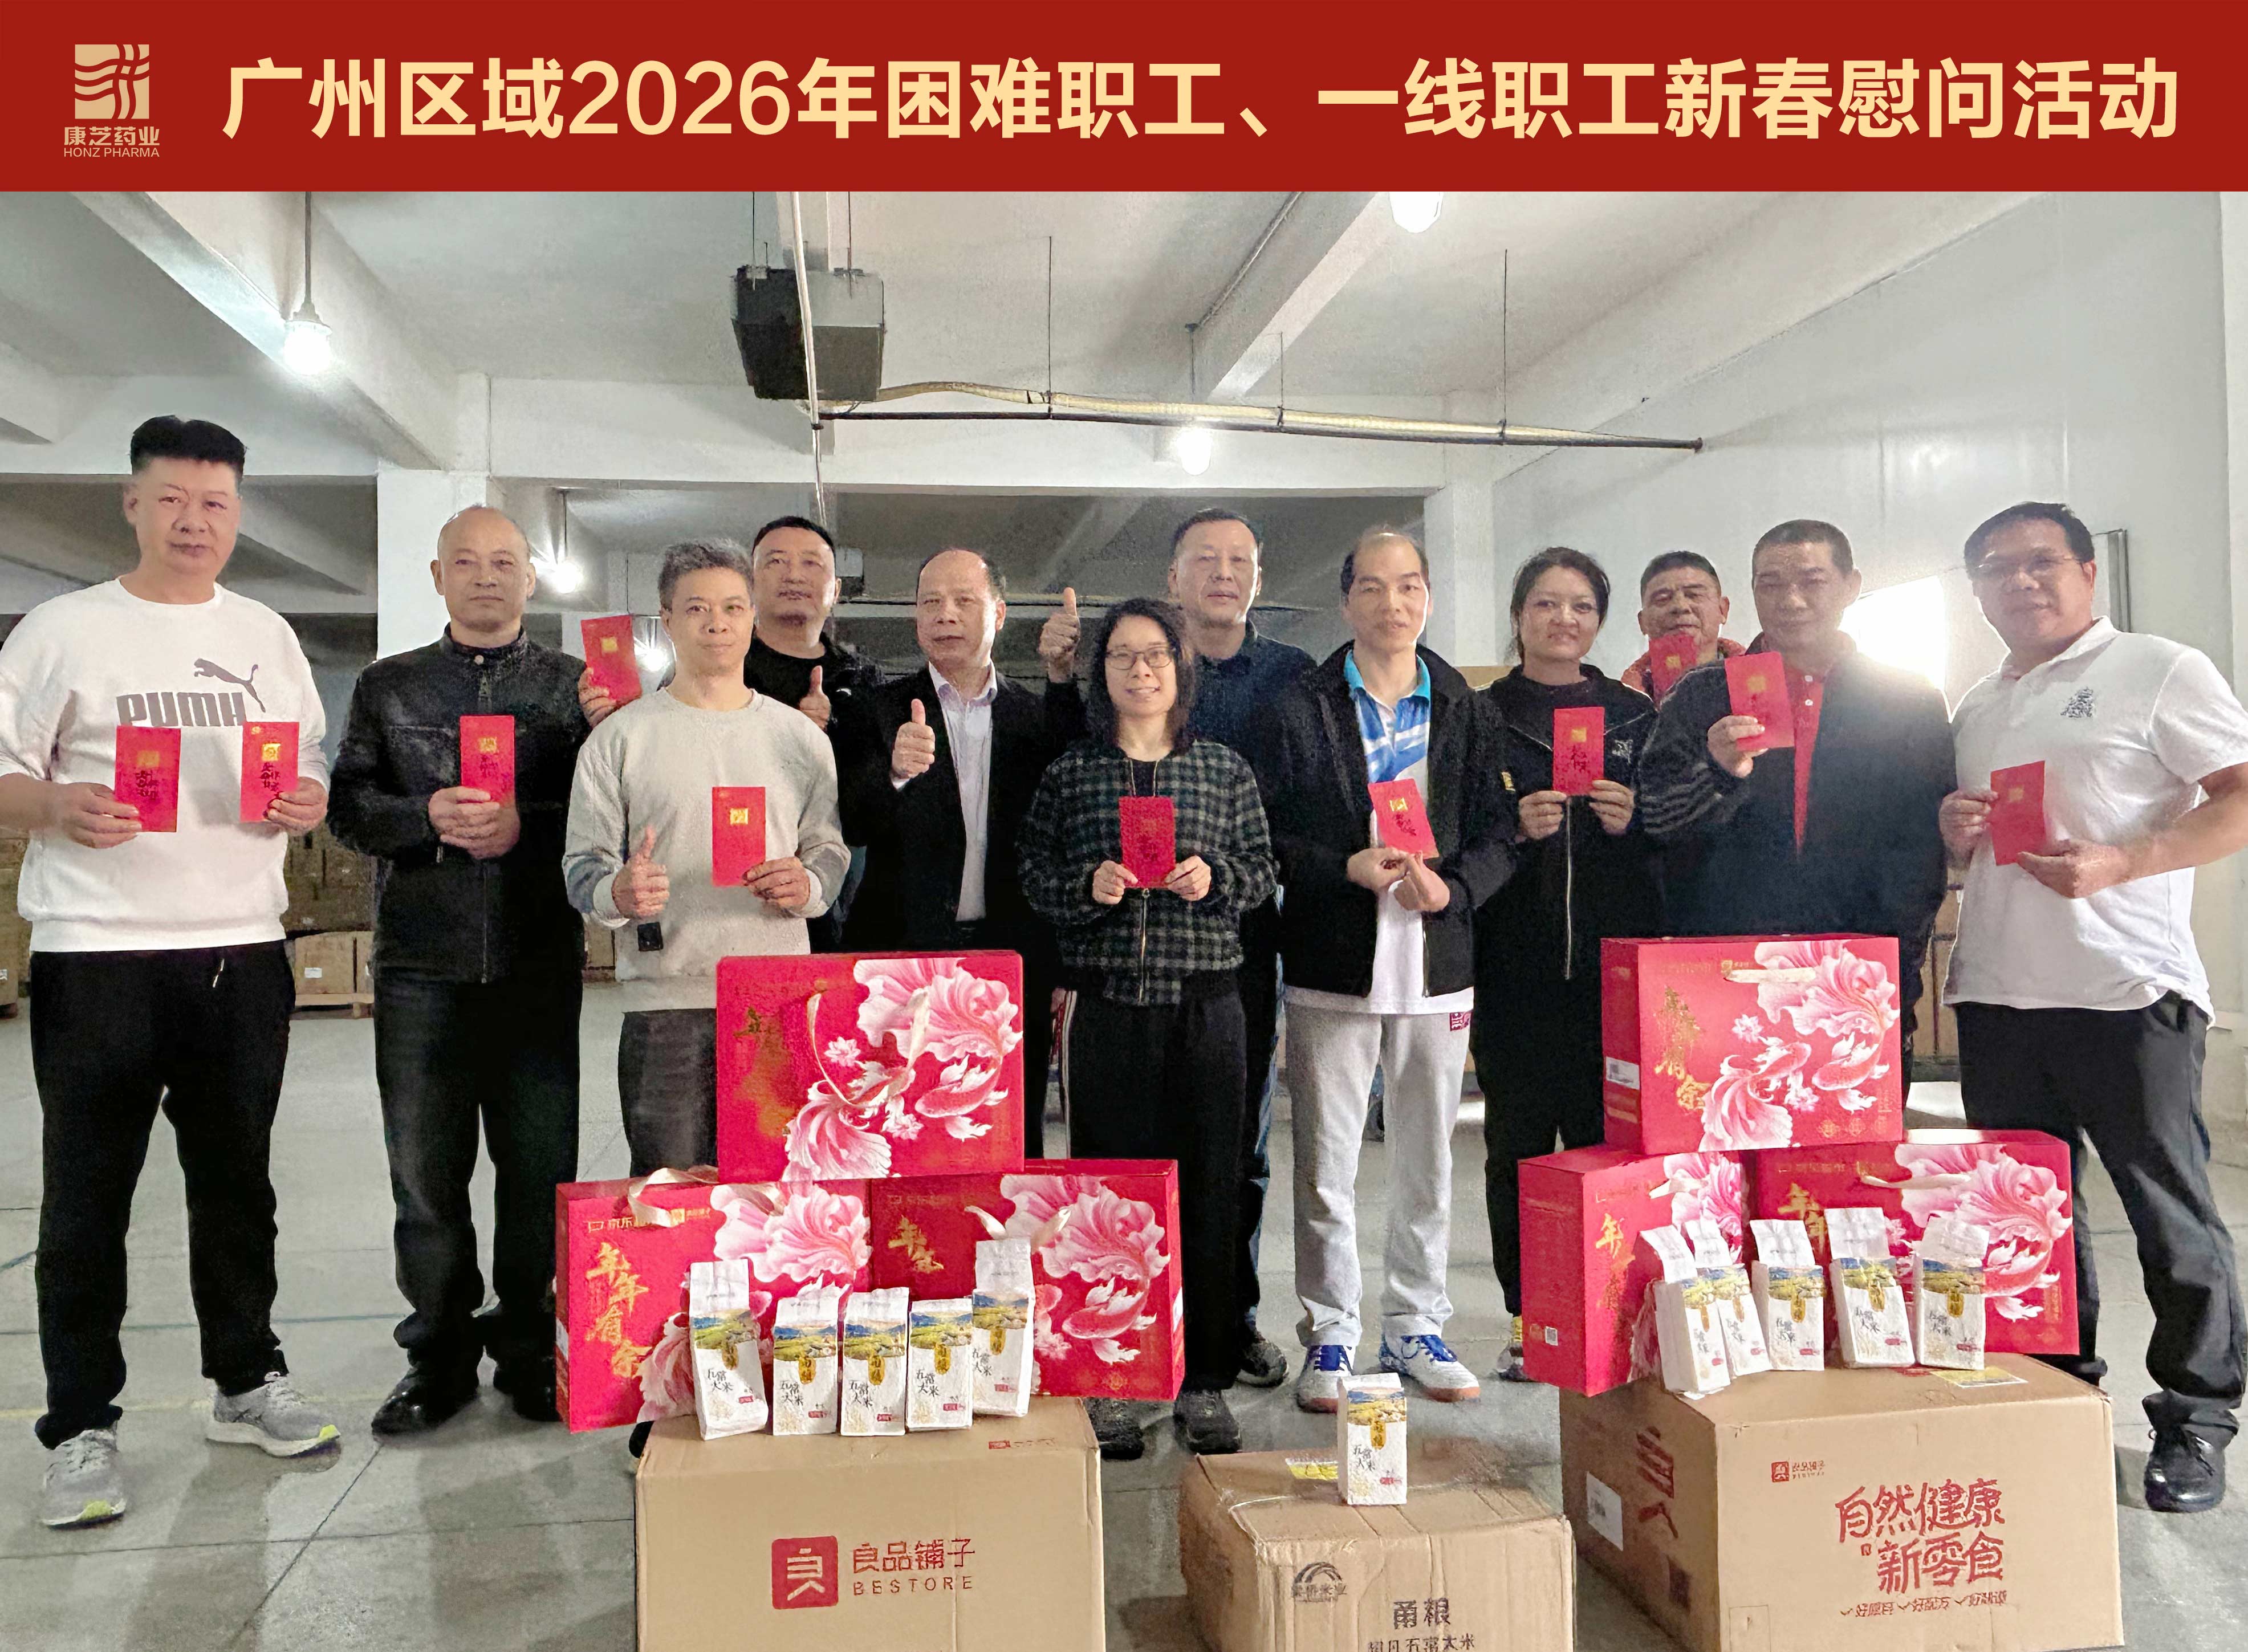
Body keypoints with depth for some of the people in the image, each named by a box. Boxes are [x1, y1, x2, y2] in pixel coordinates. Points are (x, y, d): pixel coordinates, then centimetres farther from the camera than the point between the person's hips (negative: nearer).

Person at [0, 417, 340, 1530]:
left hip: (242, 949, 3)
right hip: (97, 952, -3)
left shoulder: (267, 636, 13)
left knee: (237, 1183, 13)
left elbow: (318, 772, 16)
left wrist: (310, 805, -6)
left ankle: (247, 1385, 26)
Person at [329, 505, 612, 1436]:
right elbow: (347, 805, 7)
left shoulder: (573, 685, 9)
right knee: (425, 1166, 6)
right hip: (421, 962, 1)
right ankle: (440, 1351, 20)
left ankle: (529, 1348, 18)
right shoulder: (388, 686, 14)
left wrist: (525, 823, -14)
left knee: (539, 1164, 4)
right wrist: (429, 816, -11)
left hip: (539, 962, -1)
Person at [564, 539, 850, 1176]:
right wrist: (618, 893, -19)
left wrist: (806, 885, -8)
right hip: (665, 999, -2)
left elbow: (832, 851, 14)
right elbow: (583, 864, 4)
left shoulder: (801, 736, 12)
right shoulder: (620, 737, 5)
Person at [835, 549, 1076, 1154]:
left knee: (1015, 1145, 6)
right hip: (908, 954, -1)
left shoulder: (1039, 714, 10)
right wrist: (896, 772, -24)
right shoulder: (880, 710, 3)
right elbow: (855, 827, -10)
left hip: (1015, 967, 2)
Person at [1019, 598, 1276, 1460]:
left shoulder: (1226, 769, 9)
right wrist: (1088, 887, -14)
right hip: (1107, 1004, -1)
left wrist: (1214, 877, -10)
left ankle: (1205, 1383, 18)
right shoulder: (1069, 772, 6)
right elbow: (1033, 878, 5)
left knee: (1210, 1189, 5)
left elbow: (1263, 869, 10)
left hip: (1206, 1000, 1)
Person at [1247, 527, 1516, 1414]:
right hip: (1332, 967, -2)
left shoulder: (1467, 713, 9)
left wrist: (1453, 888, -11)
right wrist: (1347, 868, -17)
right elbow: (1265, 836, -3)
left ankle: (1415, 1328, 26)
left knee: (1427, 1164, 11)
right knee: (1324, 1167, 2)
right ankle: (1328, 1334, 17)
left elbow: (1498, 834, 7)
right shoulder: (1297, 711, 1)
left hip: (1436, 969, 3)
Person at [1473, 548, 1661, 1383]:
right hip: (1515, 963, -1)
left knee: (1605, 1140, 0)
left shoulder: (1635, 716, 12)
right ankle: (1526, 1322, 14)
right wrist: (1516, 829, -15)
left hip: (1614, 962, 1)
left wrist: (1630, 822, -8)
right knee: (1518, 1143, 2)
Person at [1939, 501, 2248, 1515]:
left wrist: (2118, 864, -20)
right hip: (1995, 994, 6)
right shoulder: (1975, 710, 17)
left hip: (2126, 991, -6)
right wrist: (1954, 838, 3)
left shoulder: (2159, 671, -1)